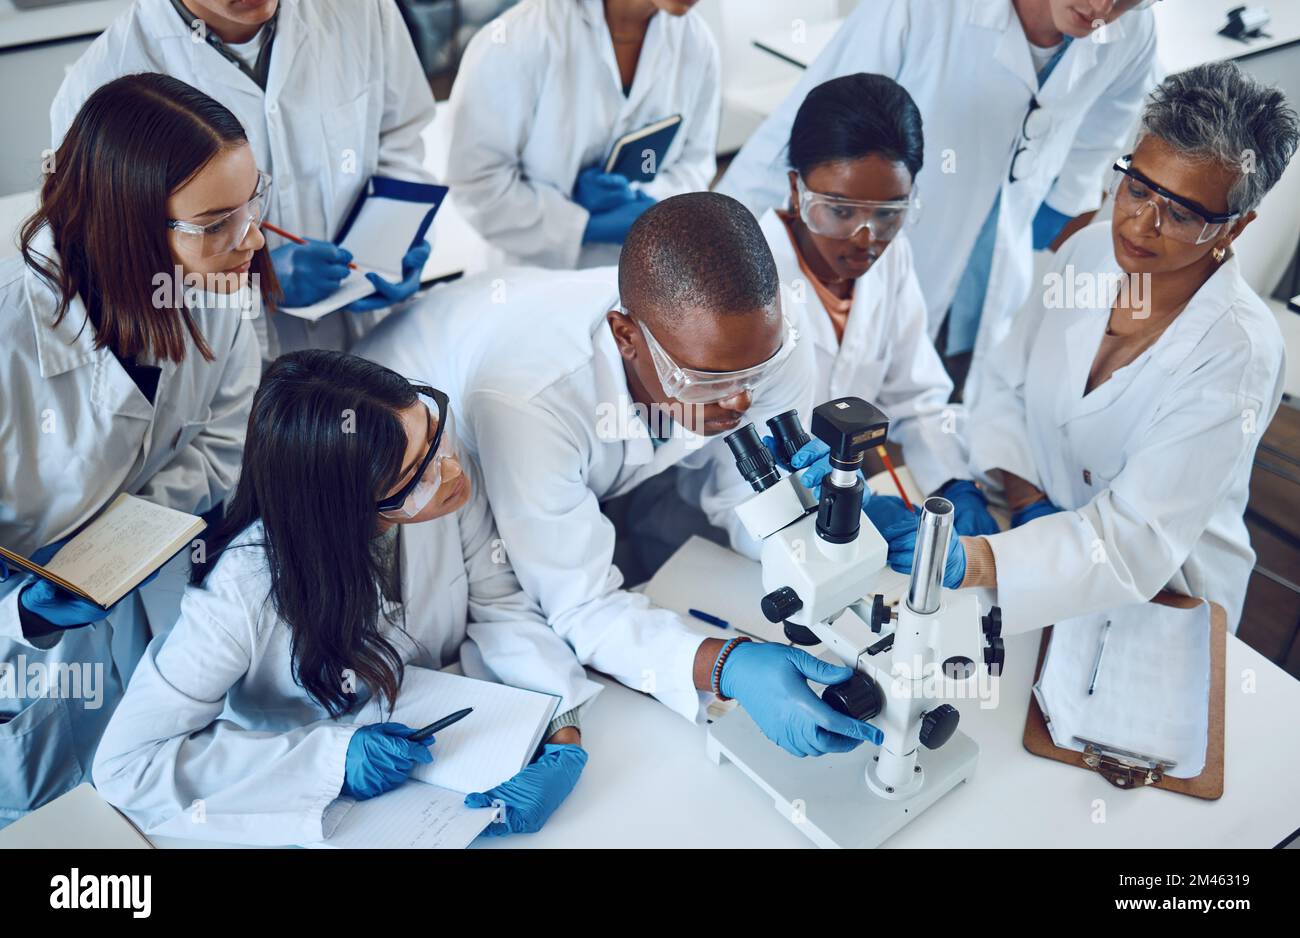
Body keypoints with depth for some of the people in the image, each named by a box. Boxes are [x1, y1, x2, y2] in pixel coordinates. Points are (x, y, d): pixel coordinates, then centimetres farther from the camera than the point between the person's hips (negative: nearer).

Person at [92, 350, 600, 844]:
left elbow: (499, 605, -11)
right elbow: (124, 764, -24)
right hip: (315, 807, -1)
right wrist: (328, 758, -30)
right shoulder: (245, 593, -31)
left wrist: (563, 733, -25)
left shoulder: (450, 479, -21)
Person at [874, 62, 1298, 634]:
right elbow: (1008, 385, 3)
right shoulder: (1090, 251, -6)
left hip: (1161, 600, -4)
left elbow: (1138, 540, -28)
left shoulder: (1238, 355, -23)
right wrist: (1024, 497, -15)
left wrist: (972, 561, -43)